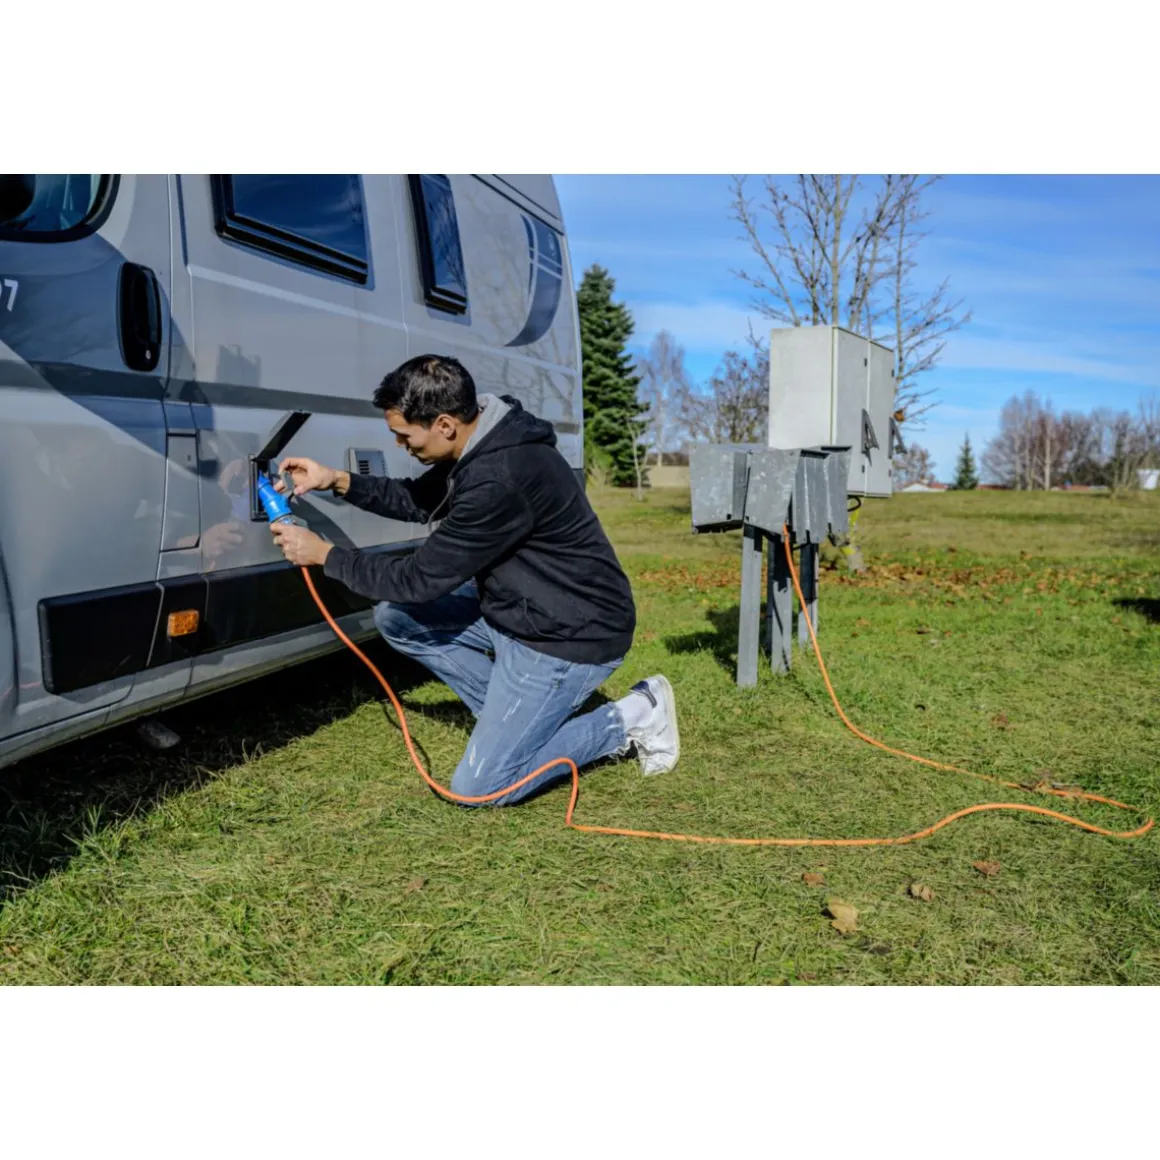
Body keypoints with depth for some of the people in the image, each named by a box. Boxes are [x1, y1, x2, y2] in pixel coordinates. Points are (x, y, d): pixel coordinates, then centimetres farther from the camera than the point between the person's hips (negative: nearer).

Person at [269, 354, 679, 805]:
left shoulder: (499, 479, -31)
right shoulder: (479, 443, -2)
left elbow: (420, 579, -21)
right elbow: (421, 500, 16)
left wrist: (324, 555, -9)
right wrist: (339, 481, 4)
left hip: (570, 635, -9)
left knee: (478, 787, -5)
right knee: (394, 616, 5)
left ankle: (628, 720, 6)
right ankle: (515, 717, 11)